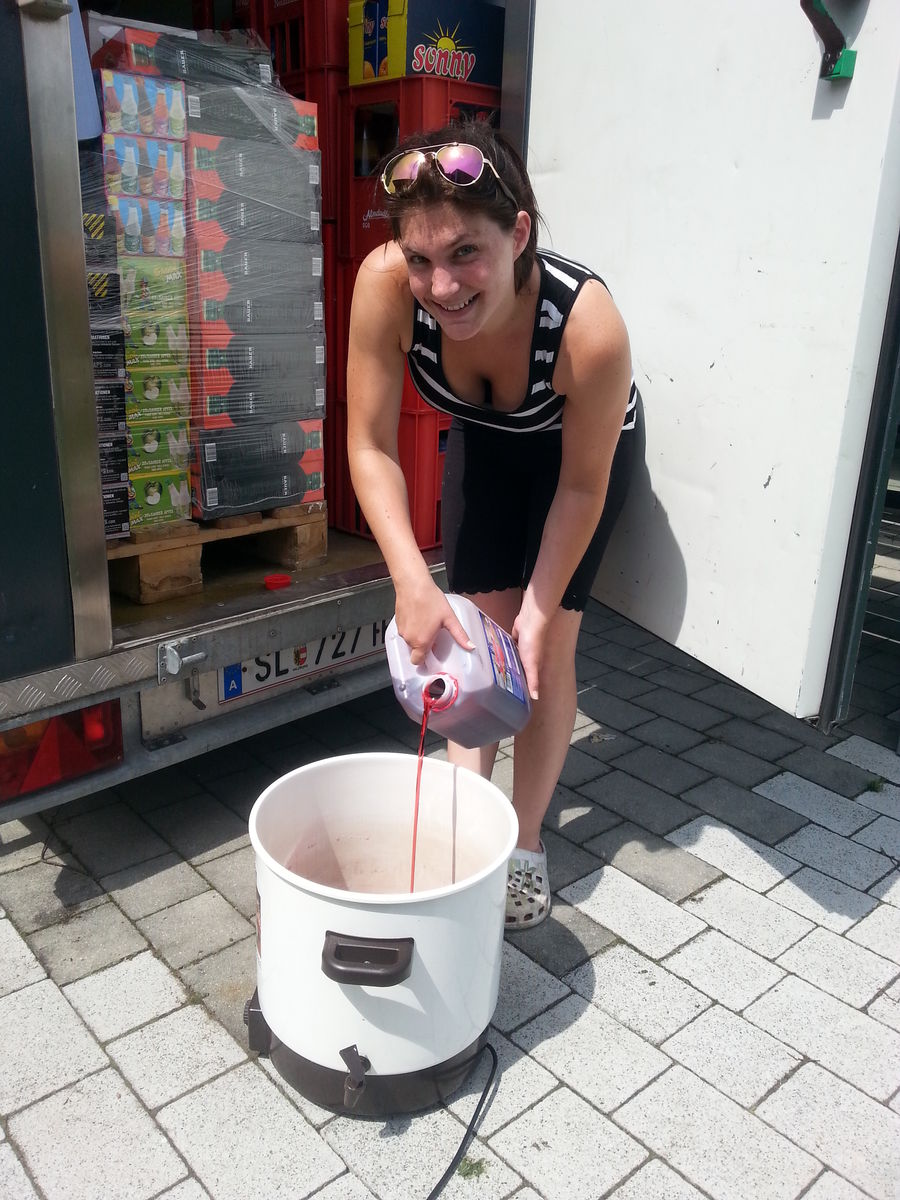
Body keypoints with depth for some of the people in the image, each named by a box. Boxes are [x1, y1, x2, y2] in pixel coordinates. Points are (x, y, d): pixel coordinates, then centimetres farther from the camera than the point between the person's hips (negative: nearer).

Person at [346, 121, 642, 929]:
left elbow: (581, 485, -25)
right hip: (483, 443, 3)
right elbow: (371, 446, -26)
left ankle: (526, 841, 17)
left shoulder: (590, 328, -41)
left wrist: (541, 610, -20)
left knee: (546, 648, -2)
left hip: (582, 447, -2)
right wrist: (411, 582, -36)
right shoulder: (385, 285, -36)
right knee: (474, 631, 1)